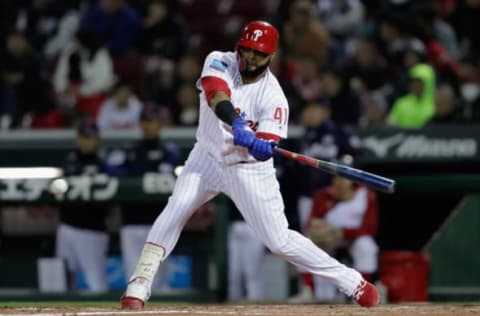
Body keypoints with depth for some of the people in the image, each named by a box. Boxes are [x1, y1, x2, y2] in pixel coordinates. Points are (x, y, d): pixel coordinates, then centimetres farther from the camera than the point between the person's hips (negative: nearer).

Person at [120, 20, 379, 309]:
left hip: (249, 169, -3)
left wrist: (257, 145, -52)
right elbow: (216, 95, -36)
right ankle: (138, 286, -16)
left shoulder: (273, 97, -20)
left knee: (280, 240, -5)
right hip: (208, 157, 3)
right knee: (175, 210, -19)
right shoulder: (220, 62, -14)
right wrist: (236, 123, -54)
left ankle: (353, 283, 7)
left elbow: (266, 150, -28)